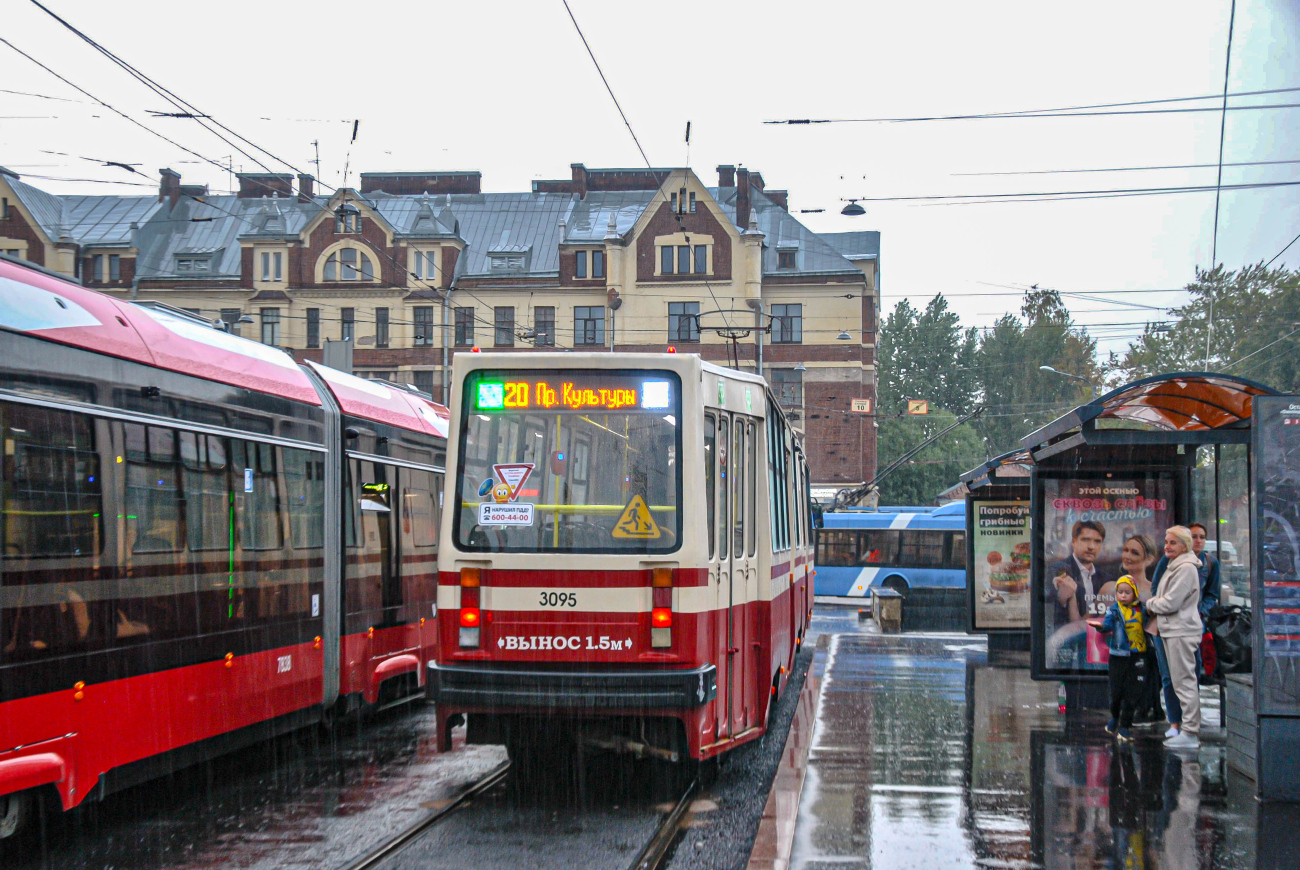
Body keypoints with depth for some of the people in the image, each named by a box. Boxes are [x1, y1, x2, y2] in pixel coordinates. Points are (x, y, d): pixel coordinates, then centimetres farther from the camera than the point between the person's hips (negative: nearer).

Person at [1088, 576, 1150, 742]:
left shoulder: (1141, 610, 4)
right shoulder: (1114, 610, -2)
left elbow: (1147, 627, 12)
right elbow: (1108, 625, -18)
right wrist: (1101, 626, -37)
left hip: (1137, 657, 1)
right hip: (1118, 656, -1)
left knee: (1133, 693, -1)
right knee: (1116, 691, 3)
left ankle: (1124, 727, 9)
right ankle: (1115, 717, 32)